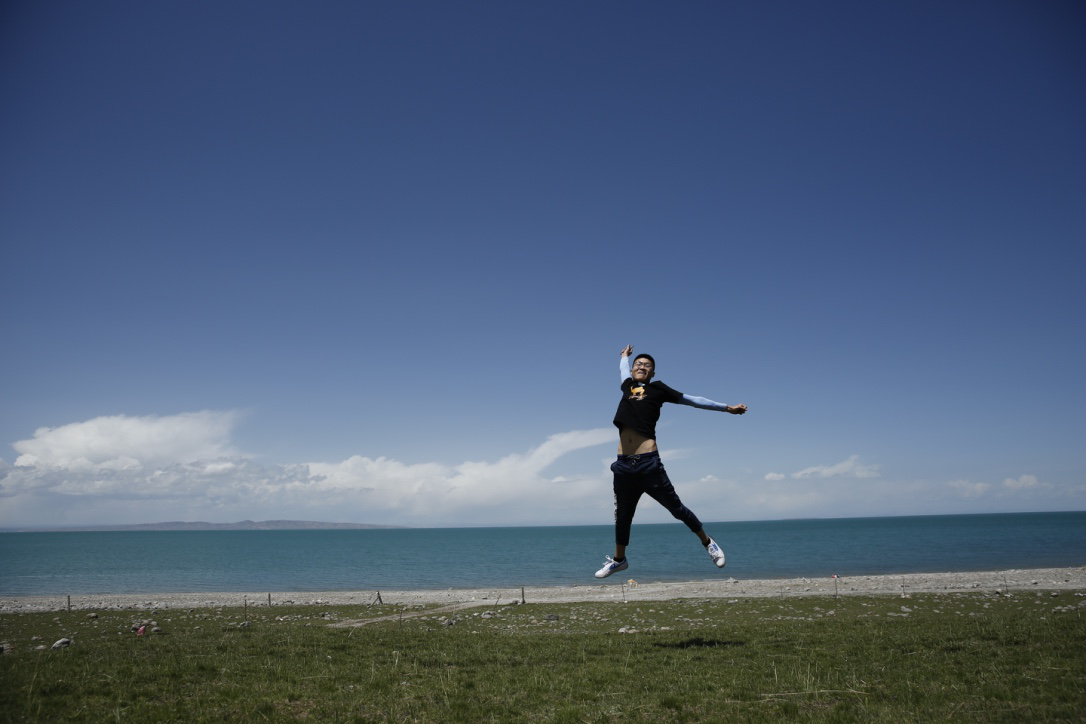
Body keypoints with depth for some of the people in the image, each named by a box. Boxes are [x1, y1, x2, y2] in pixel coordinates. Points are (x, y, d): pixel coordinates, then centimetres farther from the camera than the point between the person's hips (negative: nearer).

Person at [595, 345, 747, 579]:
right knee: (622, 514, 15)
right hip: (623, 464, 4)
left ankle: (707, 542, 27)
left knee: (676, 508, 6)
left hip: (648, 463, -4)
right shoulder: (627, 385, 16)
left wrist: (727, 407, 15)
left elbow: (691, 400, 11)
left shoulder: (657, 389, 6)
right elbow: (623, 366, 37)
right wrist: (625, 354, 59)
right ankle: (619, 559, 32)